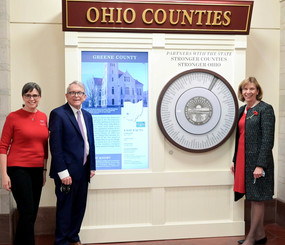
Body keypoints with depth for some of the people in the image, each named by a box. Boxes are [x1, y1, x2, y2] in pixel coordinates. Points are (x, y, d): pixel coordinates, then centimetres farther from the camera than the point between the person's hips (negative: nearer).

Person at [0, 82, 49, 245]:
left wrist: (44, 170, 13)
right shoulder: (13, 117, -5)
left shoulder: (43, 117, 8)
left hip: (37, 170, 5)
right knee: (27, 213, -5)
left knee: (32, 213, 9)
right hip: (18, 169, -5)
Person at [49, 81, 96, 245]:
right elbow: (55, 145, -14)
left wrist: (92, 167, 11)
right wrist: (62, 172, -17)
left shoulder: (87, 115, 12)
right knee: (65, 207, 6)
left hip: (83, 171, 7)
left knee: (80, 206, 14)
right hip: (67, 172, -6)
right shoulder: (58, 114, -9)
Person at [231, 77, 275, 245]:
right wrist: (235, 161, 15)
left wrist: (260, 165, -19)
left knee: (257, 199, 2)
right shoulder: (242, 110, 14)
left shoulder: (265, 109, -9)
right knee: (254, 198, 14)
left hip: (257, 161, -7)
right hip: (243, 160, 8)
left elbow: (268, 139, -14)